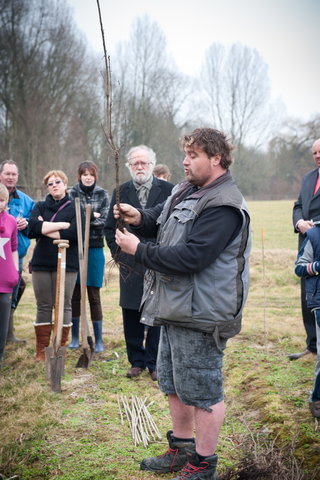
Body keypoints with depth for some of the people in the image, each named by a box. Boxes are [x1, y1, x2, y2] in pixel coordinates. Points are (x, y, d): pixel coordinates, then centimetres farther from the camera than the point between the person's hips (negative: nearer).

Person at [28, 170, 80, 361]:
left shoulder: (75, 208, 4)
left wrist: (45, 229, -7)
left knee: (64, 306, 0)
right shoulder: (40, 206, 12)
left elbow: (75, 232, -13)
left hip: (67, 264, -2)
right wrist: (62, 225, -11)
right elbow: (33, 227, -7)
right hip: (41, 263, 2)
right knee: (44, 306, 5)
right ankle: (41, 351, 10)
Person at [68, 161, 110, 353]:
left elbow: (104, 221, -6)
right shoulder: (72, 194, 3)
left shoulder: (103, 195, 5)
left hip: (95, 249, 0)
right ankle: (75, 337, 18)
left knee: (94, 295, 1)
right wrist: (93, 216, -12)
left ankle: (99, 339, 8)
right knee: (75, 295, 7)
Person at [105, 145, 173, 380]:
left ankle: (155, 363, 15)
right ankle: (137, 361, 19)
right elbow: (110, 228, 13)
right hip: (130, 266, 2)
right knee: (131, 317, 6)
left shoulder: (167, 190, 0)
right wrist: (118, 254, 4)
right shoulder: (121, 192, 7)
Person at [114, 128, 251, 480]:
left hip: (200, 314, -10)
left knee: (201, 390, 2)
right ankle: (181, 449, 37)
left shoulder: (223, 206, -19)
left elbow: (190, 256, -27)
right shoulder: (185, 191, 11)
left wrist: (138, 250, -19)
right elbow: (160, 219, 21)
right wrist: (140, 219, -4)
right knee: (172, 384, 20)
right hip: (175, 307, 10)